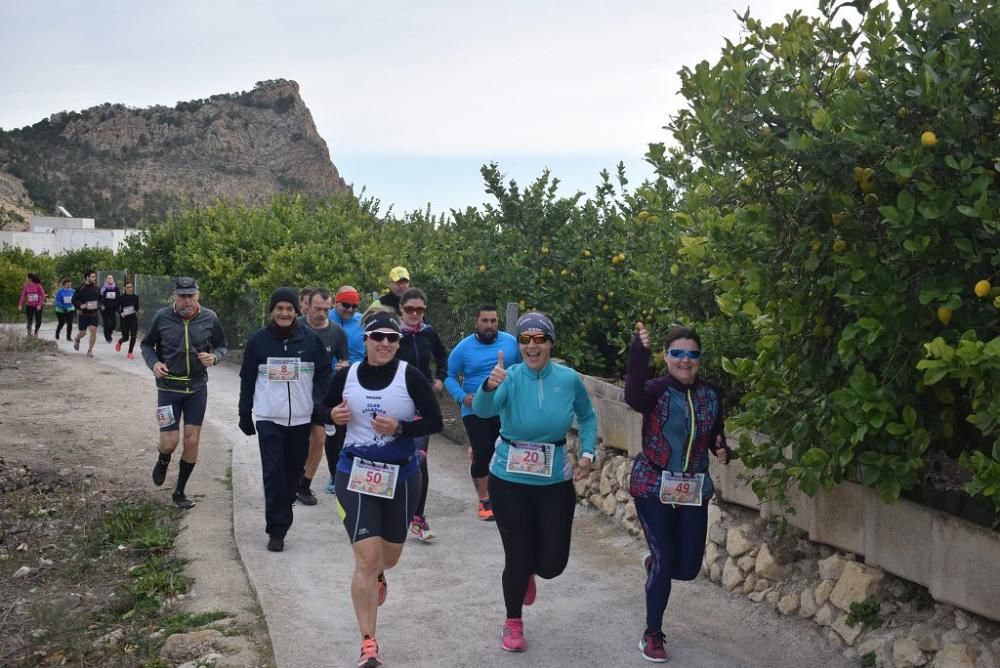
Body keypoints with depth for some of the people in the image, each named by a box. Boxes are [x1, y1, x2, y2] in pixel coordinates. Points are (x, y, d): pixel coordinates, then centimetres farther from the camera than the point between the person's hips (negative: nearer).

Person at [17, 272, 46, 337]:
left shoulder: (38, 286, -10)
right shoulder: (26, 286, -2)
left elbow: (43, 295, -8)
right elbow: (23, 295, -5)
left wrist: (40, 304, -15)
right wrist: (20, 305, -14)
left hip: (38, 306, -2)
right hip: (29, 306, 2)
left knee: (38, 321, 2)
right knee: (29, 321, 2)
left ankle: (36, 332, 25)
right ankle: (29, 334, 12)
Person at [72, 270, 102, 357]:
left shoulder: (97, 289, 5)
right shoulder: (81, 288, -9)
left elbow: (100, 299, 18)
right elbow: (74, 300, -7)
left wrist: (99, 305, 0)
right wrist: (80, 305, -22)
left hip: (93, 314, 3)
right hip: (83, 314, -3)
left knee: (93, 330, -10)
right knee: (82, 333, 6)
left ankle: (90, 350, 2)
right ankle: (76, 339, 44)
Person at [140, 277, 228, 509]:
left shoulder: (210, 318, -6)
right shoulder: (162, 317, -8)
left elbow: (222, 347, 7)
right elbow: (146, 345, 6)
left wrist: (214, 357, -15)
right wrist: (153, 363, -13)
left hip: (197, 388, 1)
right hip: (168, 388, -1)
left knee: (192, 441, 4)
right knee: (170, 442, -4)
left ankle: (180, 492, 23)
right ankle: (163, 461, 36)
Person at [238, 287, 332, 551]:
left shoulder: (311, 340, 1)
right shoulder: (258, 340, 2)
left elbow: (324, 373, 7)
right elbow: (247, 378, 7)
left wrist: (320, 405, -5)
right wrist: (244, 413, 6)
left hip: (301, 418, 1)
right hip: (268, 418, -1)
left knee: (294, 471, 10)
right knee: (273, 473, -8)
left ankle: (282, 514, 31)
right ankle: (277, 529, -4)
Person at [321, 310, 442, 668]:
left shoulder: (411, 376, -12)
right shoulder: (346, 375, -4)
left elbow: (435, 422, -10)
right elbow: (326, 407, 12)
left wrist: (400, 428, -25)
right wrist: (334, 415, -11)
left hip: (402, 477, 1)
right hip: (355, 475, 0)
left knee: (390, 554, 19)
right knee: (366, 558, -9)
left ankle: (378, 576, 59)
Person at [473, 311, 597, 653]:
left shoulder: (569, 379, -8)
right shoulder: (509, 378, -14)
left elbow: (588, 417, 10)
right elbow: (482, 410, -33)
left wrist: (587, 452, -4)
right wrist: (489, 386, -53)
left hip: (556, 481, 2)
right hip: (509, 480, -2)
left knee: (552, 562, 3)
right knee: (518, 556, 4)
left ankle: (527, 574, 43)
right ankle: (513, 623, 32)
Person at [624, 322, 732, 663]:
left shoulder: (711, 394, 1)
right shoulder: (655, 390, -13)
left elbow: (716, 435, 13)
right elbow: (633, 398, -37)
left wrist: (723, 451, -10)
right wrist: (639, 352, -49)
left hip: (694, 490, 4)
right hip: (653, 487, -4)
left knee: (688, 567, 8)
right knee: (665, 563, -2)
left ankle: (654, 562, 45)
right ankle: (652, 635, 19)